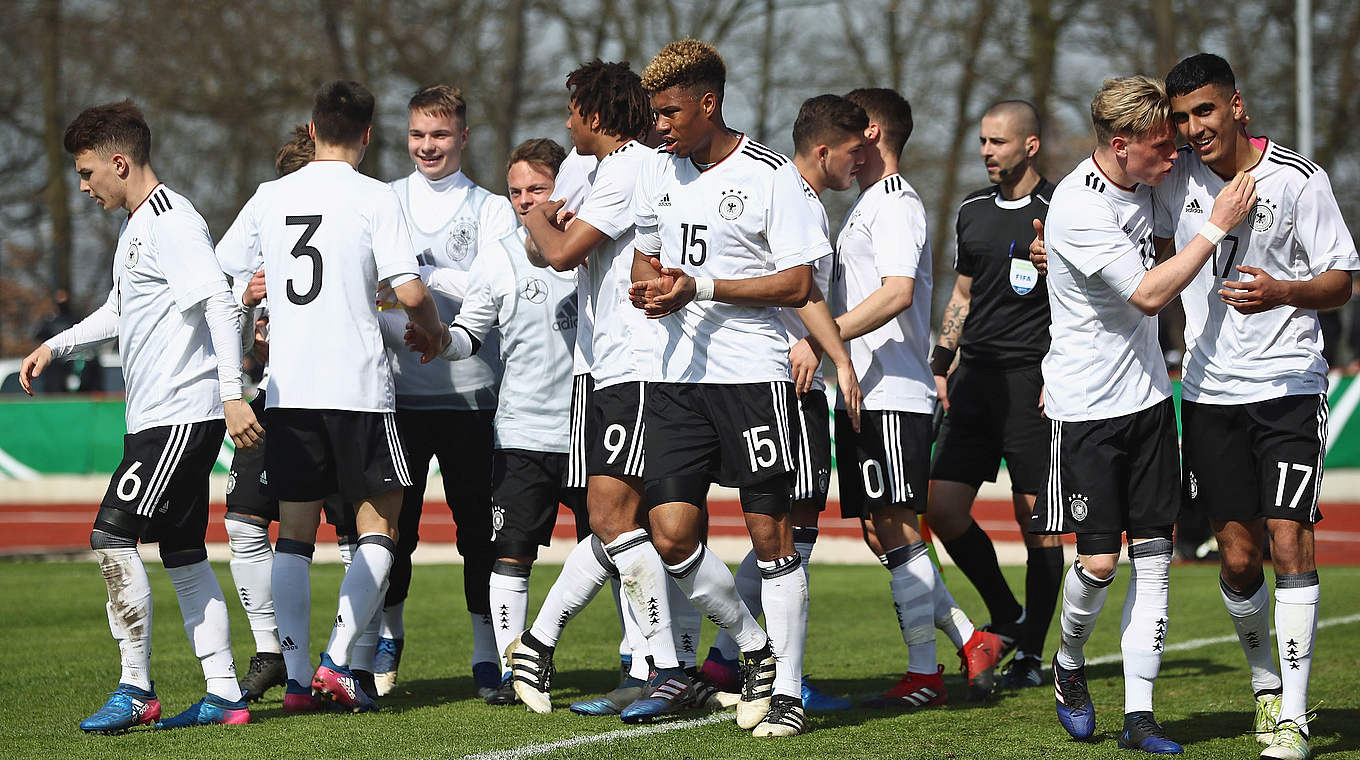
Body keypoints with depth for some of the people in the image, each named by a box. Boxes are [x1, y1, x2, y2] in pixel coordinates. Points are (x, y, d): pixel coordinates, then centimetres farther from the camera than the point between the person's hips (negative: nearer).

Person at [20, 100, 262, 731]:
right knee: (182, 554, 9)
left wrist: (232, 394, -28)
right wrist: (54, 347, 27)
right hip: (156, 417, 10)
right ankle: (223, 696, 11)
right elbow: (120, 312, 34)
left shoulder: (171, 222, -13)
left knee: (112, 536, -12)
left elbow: (221, 305, -22)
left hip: (182, 413, -10)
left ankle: (136, 690, -7)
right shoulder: (137, 227, 19)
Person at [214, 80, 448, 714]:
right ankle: (337, 660, -6)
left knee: (294, 531, 9)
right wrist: (434, 332, 9)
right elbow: (410, 292, -12)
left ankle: (296, 676, 4)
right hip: (359, 387, -4)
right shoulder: (374, 198, -5)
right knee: (378, 525, 6)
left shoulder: (270, 197, 7)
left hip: (287, 388, 4)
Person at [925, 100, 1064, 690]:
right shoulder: (973, 211, 14)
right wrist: (940, 364, 14)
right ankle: (1007, 617, 19)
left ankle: (1031, 654, 6)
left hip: (1032, 376, -6)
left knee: (1036, 516, -3)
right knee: (942, 508, 0)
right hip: (975, 375, 6)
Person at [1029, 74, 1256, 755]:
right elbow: (1149, 294, -22)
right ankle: (1069, 664, 23)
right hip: (1086, 406, -7)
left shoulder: (1141, 183, 4)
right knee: (1098, 560, -8)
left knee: (1153, 554, 1)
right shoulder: (1078, 210, -20)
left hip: (1146, 394, 7)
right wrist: (1216, 226, -18)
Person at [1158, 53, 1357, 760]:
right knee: (1238, 560, 3)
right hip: (1209, 390, 3)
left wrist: (1284, 292, -22)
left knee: (1288, 543, -12)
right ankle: (1265, 683, 26)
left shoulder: (1299, 179, -6)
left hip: (1288, 386, -3)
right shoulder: (1176, 178, 5)